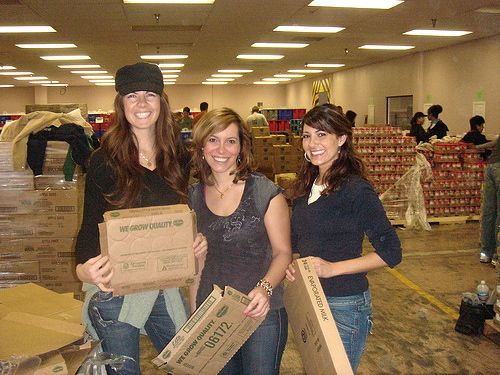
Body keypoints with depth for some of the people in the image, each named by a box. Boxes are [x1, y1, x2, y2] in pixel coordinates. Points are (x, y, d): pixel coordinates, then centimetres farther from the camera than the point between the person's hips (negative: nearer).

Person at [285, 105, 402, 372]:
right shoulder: (305, 187, 5)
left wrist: (332, 268, -23)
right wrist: (290, 263, -5)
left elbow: (391, 253, -18)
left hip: (343, 304, -7)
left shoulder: (356, 190, -18)